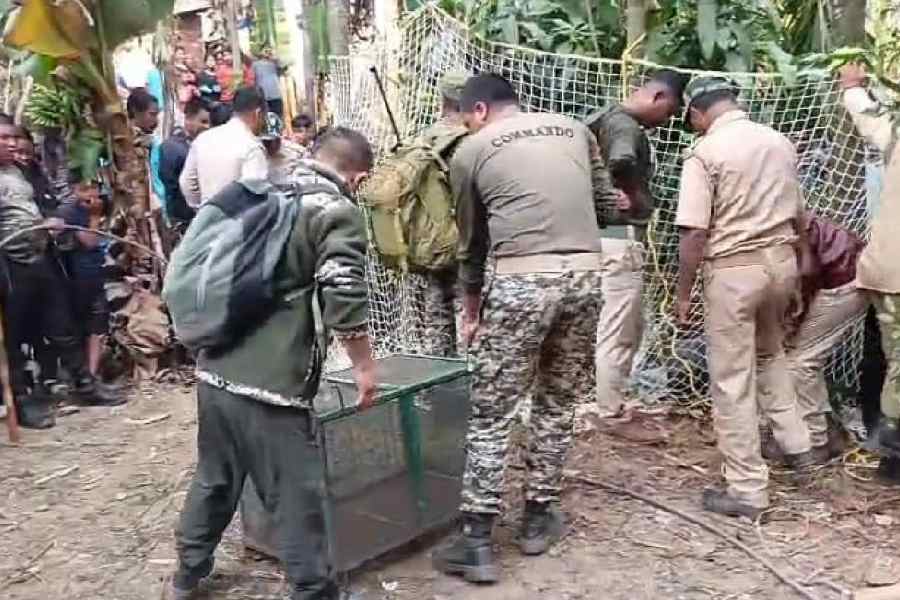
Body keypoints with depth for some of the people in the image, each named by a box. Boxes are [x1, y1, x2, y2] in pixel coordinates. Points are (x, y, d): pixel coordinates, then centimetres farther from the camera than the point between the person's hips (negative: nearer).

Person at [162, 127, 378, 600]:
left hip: (215, 367, 8)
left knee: (214, 476, 24)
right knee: (297, 494, 5)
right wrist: (364, 366, -4)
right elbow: (344, 299, -16)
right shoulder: (338, 212, -6)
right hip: (268, 380, -8)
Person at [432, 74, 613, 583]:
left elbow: (473, 241, 16)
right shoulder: (575, 129, 19)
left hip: (522, 281, -4)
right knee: (559, 404, 17)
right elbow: (602, 202, 20)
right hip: (586, 274, 4)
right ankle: (538, 518, 27)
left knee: (492, 414, 4)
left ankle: (478, 541, 7)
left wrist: (472, 311, 28)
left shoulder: (472, 150, 10)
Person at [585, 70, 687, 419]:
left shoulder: (610, 117, 15)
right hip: (620, 238, -10)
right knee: (616, 334, -2)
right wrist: (639, 200, -18)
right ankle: (609, 416, 8)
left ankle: (611, 402, 30)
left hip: (608, 233, 10)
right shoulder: (626, 126, -16)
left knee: (631, 327, 21)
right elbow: (621, 164, -35)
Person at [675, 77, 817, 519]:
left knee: (732, 382, 3)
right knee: (770, 353, 30)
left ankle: (747, 490, 10)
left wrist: (683, 293, -7)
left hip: (734, 269, -7)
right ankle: (796, 445, 36)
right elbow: (799, 217, 15)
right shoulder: (780, 142, 8)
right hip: (781, 260, 7)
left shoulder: (705, 152, -13)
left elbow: (694, 233, -17)